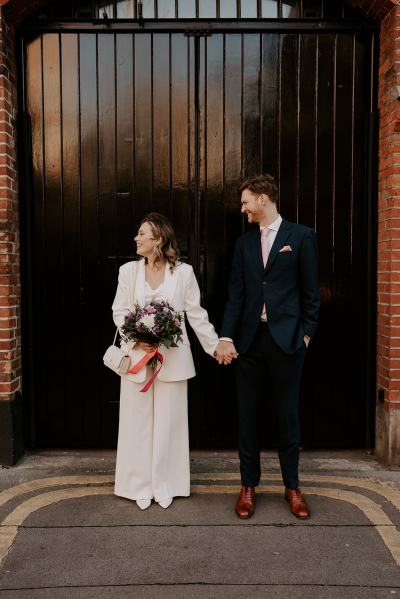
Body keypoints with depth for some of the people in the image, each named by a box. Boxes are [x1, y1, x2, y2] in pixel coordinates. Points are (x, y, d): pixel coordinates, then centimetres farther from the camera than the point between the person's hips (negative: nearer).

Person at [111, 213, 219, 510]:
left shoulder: (183, 271, -2)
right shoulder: (129, 270, 3)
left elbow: (196, 314, 2)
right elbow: (119, 312, 4)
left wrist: (216, 346, 1)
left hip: (172, 357, -1)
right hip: (137, 355, 2)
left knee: (168, 420, 6)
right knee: (138, 420, 7)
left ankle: (165, 485, 22)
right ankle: (141, 485, 22)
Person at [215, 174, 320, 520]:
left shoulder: (301, 236, 0)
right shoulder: (244, 243, 11)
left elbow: (311, 291, 0)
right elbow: (236, 294, 5)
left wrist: (306, 333, -4)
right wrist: (226, 337, -4)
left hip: (286, 338, -3)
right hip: (250, 339, 3)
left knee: (288, 415, 8)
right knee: (248, 415, 9)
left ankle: (292, 486, 25)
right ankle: (249, 485, 24)